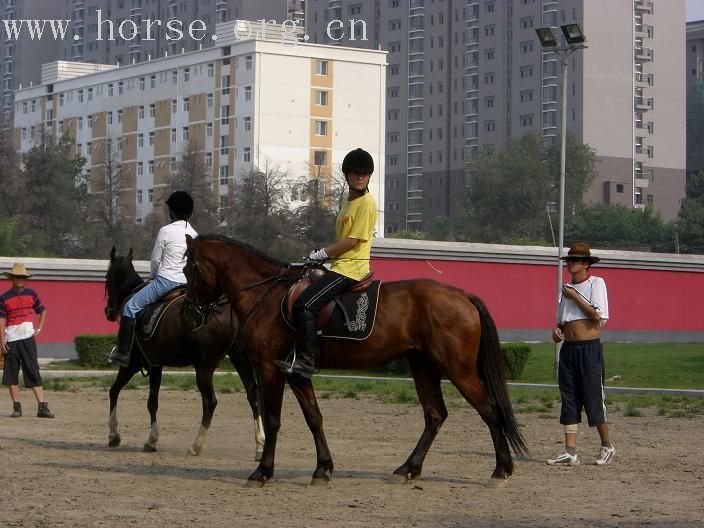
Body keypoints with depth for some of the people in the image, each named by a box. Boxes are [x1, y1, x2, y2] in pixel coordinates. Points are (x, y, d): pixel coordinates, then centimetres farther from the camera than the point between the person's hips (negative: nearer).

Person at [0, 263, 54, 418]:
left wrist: (39, 329, 12)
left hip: (28, 339, 1)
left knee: (34, 373, -3)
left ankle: (42, 407, -7)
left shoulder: (31, 294, 8)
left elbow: (42, 311, 21)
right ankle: (17, 407, 9)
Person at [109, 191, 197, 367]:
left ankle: (123, 351, -4)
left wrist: (154, 276, 18)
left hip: (166, 280, -6)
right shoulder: (194, 234, 8)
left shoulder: (166, 231, -8)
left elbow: (155, 259, -2)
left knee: (131, 307, 2)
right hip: (186, 283, 6)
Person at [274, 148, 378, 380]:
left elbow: (352, 241, -16)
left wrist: (322, 254, -10)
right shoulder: (350, 202, 19)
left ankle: (305, 362, -23)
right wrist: (324, 255, 10)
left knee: (305, 306, -22)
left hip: (350, 268, -10)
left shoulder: (366, 203, -11)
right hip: (340, 266, 10)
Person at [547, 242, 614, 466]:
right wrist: (557, 330, 2)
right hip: (568, 348, 6)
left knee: (593, 399, -3)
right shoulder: (567, 288, 15)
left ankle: (606, 446, 14)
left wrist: (575, 297, -11)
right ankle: (570, 452, 4)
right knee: (569, 401, 3)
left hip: (589, 349, -6)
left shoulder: (596, 283, -4)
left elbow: (598, 316, -16)